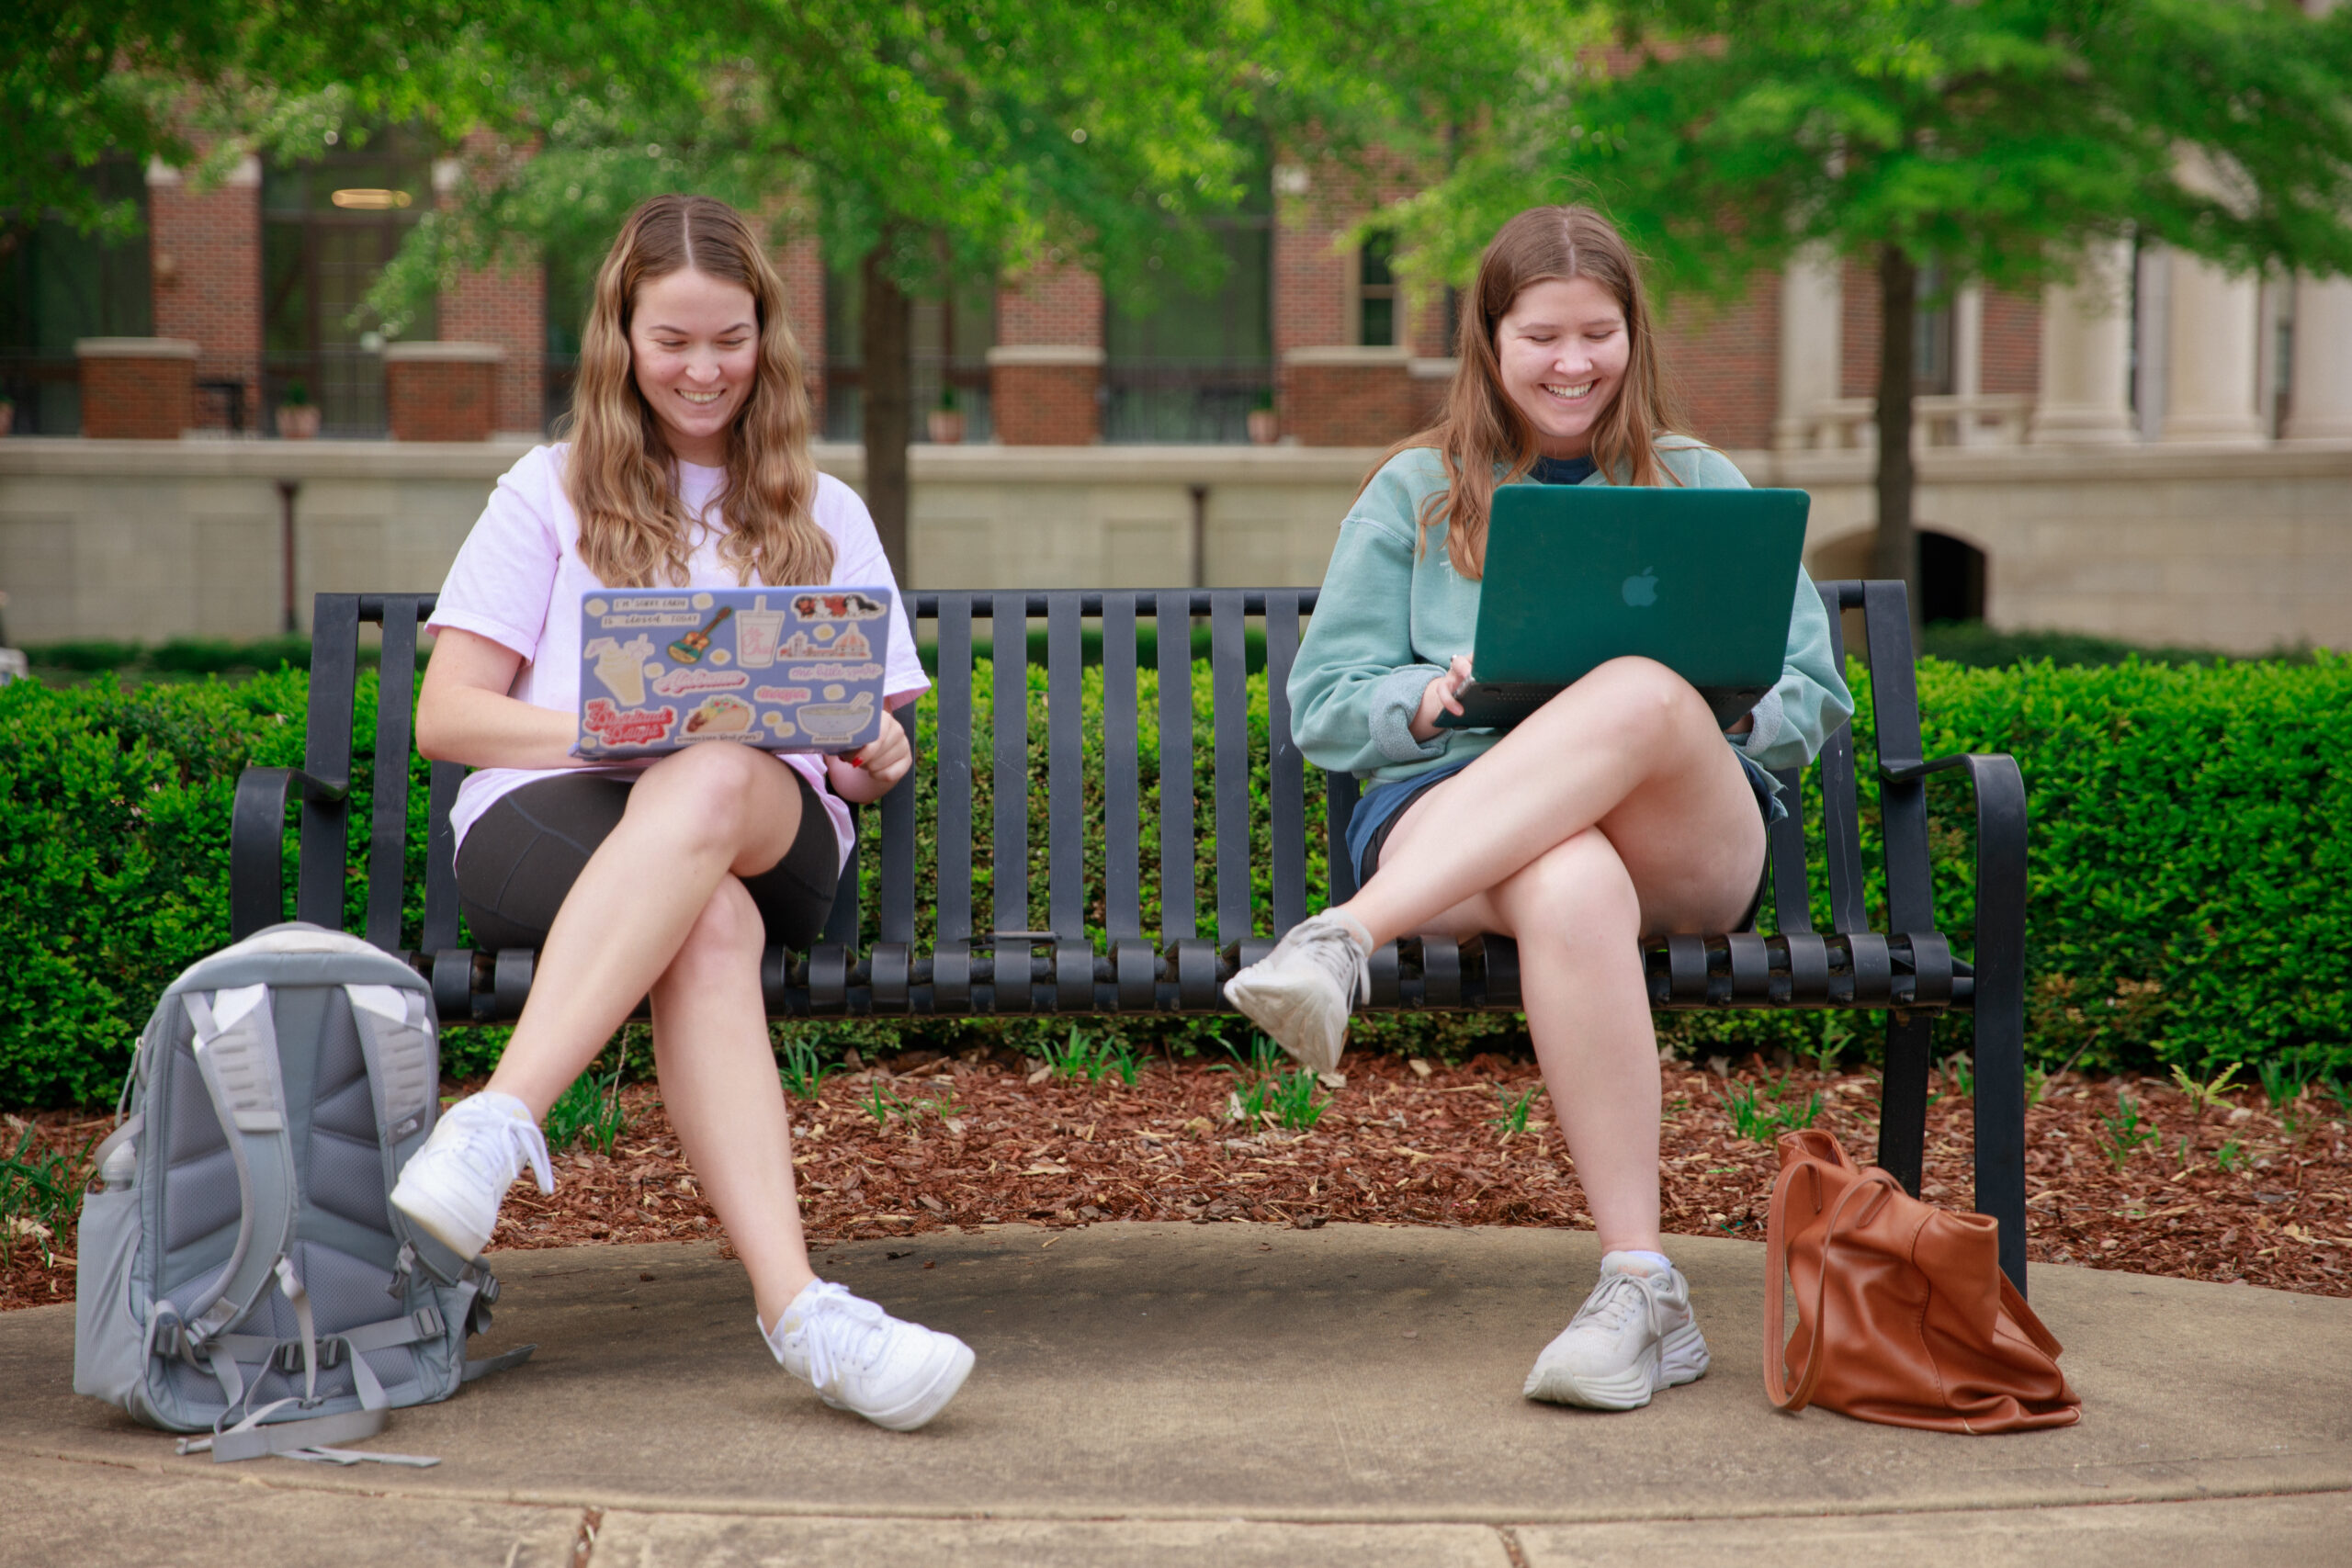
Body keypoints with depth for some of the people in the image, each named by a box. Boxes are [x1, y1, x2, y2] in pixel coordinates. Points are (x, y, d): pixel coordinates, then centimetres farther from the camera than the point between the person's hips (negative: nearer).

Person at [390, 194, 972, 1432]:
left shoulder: (824, 517, 26)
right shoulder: (551, 493, 19)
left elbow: (874, 746, 21)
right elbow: (444, 717, 8)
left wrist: (876, 764, -7)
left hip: (772, 828, 1)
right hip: (545, 818, -1)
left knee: (716, 786, -40)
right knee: (710, 923, -39)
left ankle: (498, 1122, -51)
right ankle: (798, 1307, -54)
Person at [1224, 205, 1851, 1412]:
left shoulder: (1700, 484, 23)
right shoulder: (1414, 494, 21)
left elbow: (1811, 697, 16)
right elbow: (1321, 707, 14)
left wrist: (1706, 709, -7)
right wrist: (1432, 698, -9)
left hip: (1690, 841, 1)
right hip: (1451, 806, -1)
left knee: (1642, 692, -37)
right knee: (1572, 888, -41)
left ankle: (1345, 938, -43)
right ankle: (1641, 1291, -43)